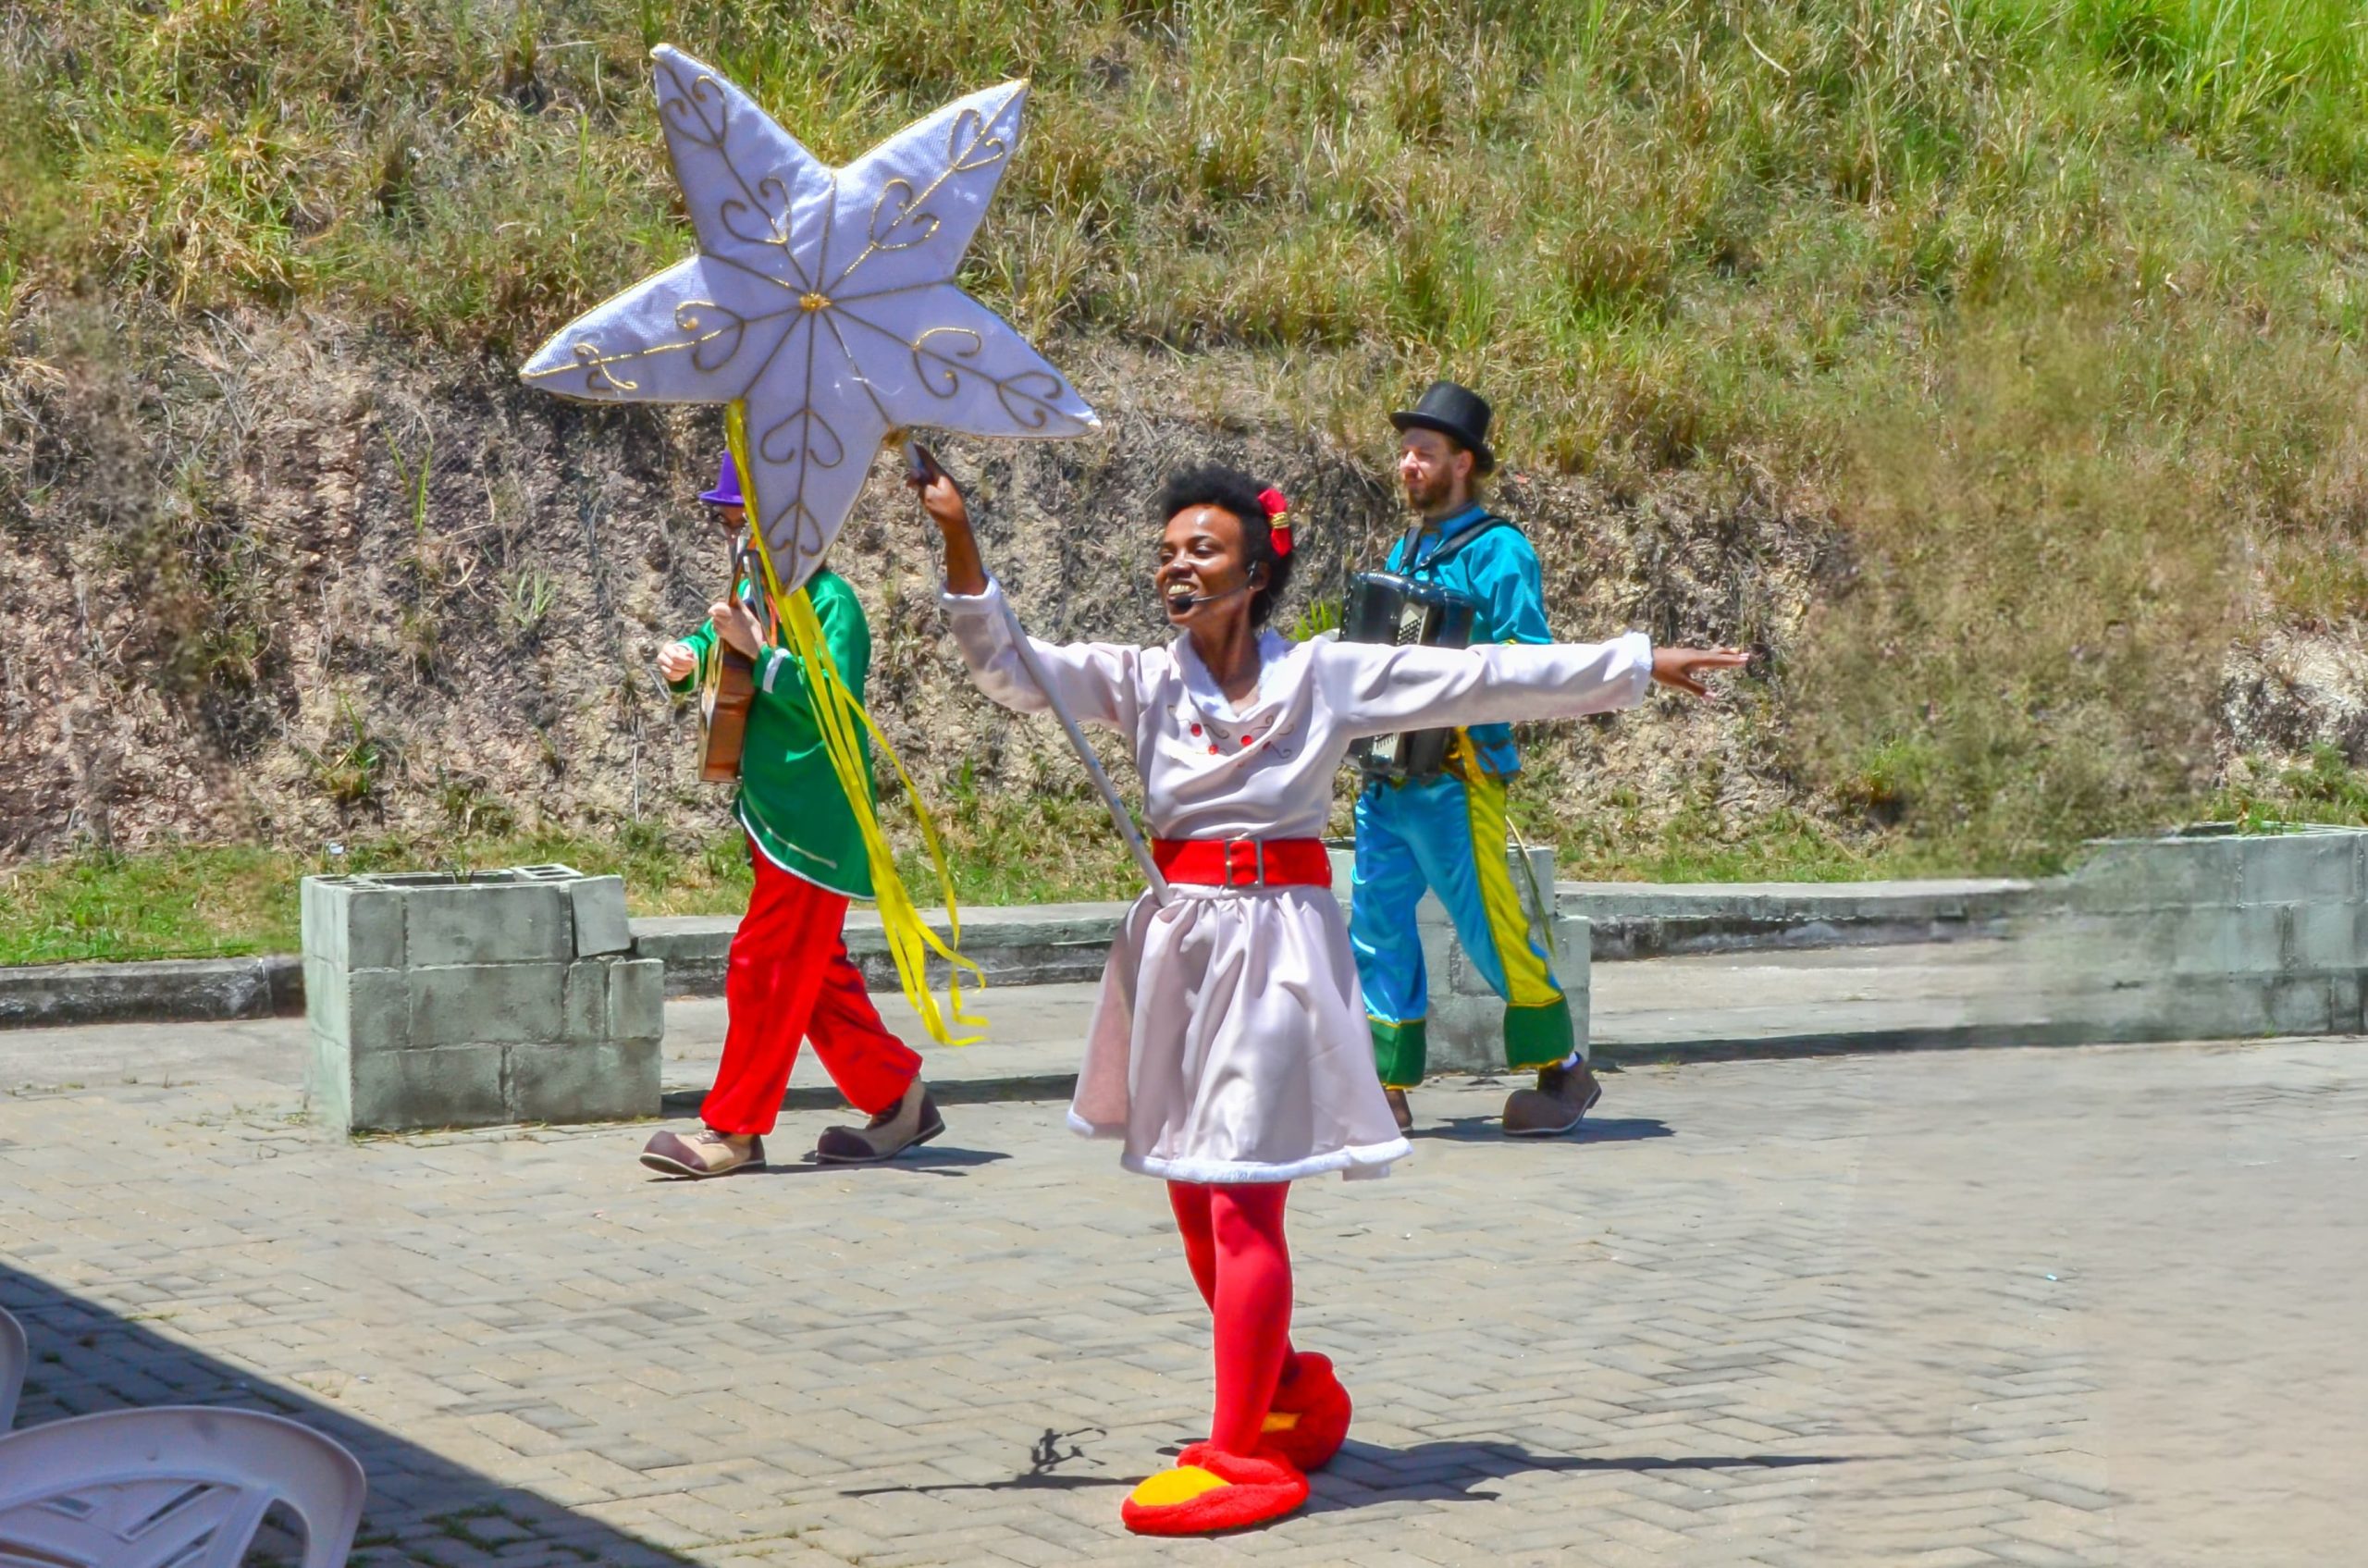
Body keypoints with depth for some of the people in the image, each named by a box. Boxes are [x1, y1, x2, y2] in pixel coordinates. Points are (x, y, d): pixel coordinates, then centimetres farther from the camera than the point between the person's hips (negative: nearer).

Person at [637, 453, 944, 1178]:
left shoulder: (830, 603, -15)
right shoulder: (755, 592, 10)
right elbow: (711, 640, 20)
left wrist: (760, 650, -28)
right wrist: (684, 659, -3)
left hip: (814, 824, -9)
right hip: (773, 817, 9)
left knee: (764, 968, -7)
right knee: (815, 971, 14)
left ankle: (733, 1130, -1)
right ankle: (897, 1099, 23)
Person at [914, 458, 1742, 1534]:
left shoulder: (1327, 675, -1)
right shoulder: (1142, 681, 5)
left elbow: (1485, 679, 0)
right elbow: (1010, 669, -4)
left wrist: (1642, 667, 1)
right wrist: (959, 545, -16)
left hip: (1280, 942, -4)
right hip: (1179, 940, 4)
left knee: (1242, 1199, -8)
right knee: (1195, 1202, 11)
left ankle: (1240, 1452, -3)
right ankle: (1294, 1390, 32)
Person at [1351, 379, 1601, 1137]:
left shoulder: (1496, 550, -6)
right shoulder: (1405, 552, 19)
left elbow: (1531, 659, -14)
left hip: (1452, 775, -8)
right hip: (1387, 772, 8)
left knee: (1490, 927, -3)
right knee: (1379, 928, 5)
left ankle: (1562, 1071, 9)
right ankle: (1389, 1088, 11)